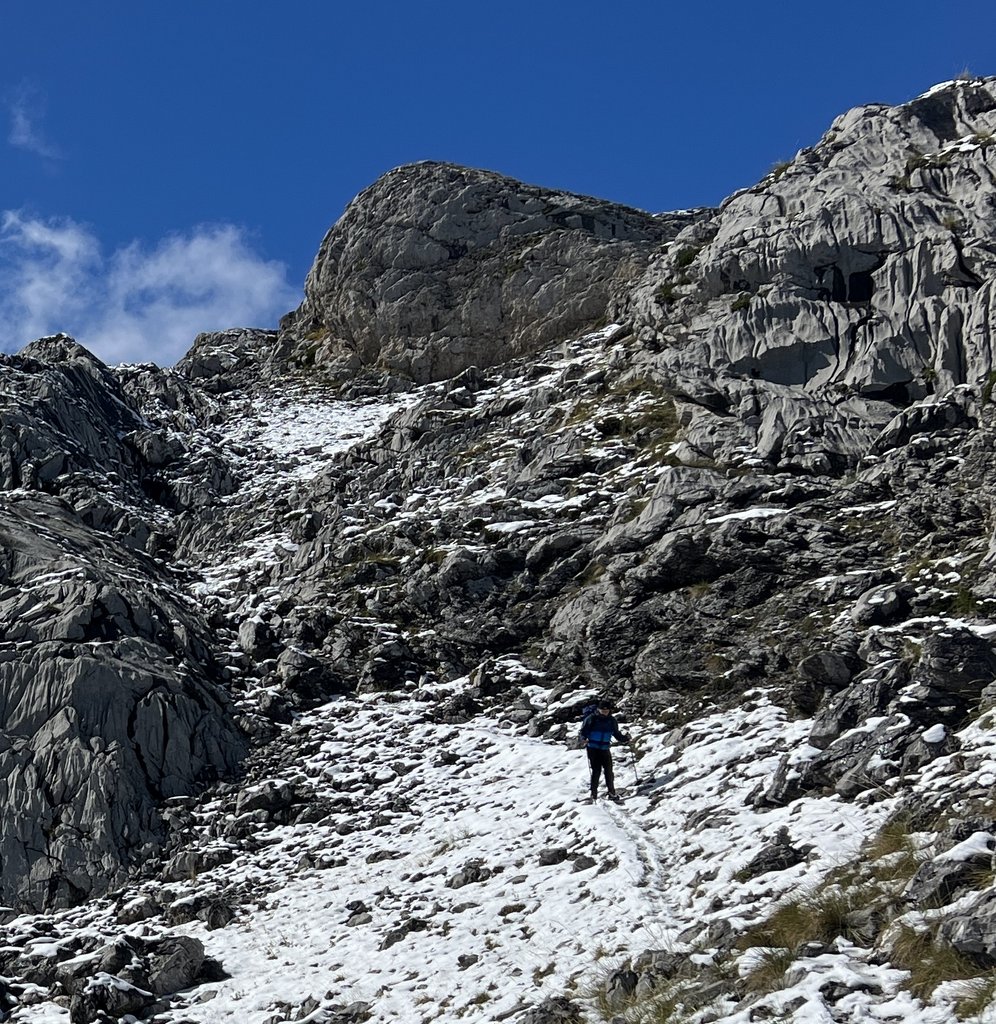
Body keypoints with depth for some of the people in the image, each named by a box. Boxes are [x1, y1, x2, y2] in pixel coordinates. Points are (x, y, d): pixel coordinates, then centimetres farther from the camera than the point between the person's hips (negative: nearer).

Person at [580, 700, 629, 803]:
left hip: (605, 749, 3)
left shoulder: (611, 721, 6)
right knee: (596, 771, -7)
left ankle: (612, 794, 11)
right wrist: (583, 739, -23)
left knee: (609, 771, 0)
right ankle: (593, 795, 3)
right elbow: (584, 730, -4)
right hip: (593, 749, -3)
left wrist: (625, 739, 2)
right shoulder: (591, 719, -7)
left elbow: (616, 734, 16)